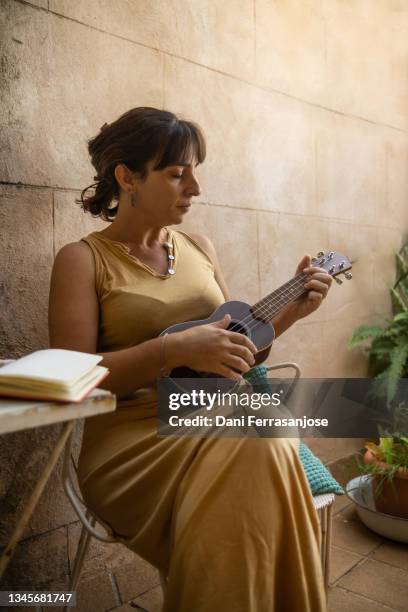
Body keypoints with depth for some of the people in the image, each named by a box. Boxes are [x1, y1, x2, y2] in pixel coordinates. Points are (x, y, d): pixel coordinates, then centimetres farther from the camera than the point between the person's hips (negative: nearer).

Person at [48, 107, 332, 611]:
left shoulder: (199, 247, 13)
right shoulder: (83, 259, -4)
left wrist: (289, 312, 2)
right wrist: (175, 349, -24)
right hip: (135, 438, -4)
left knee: (267, 446, -28)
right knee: (253, 456, -31)